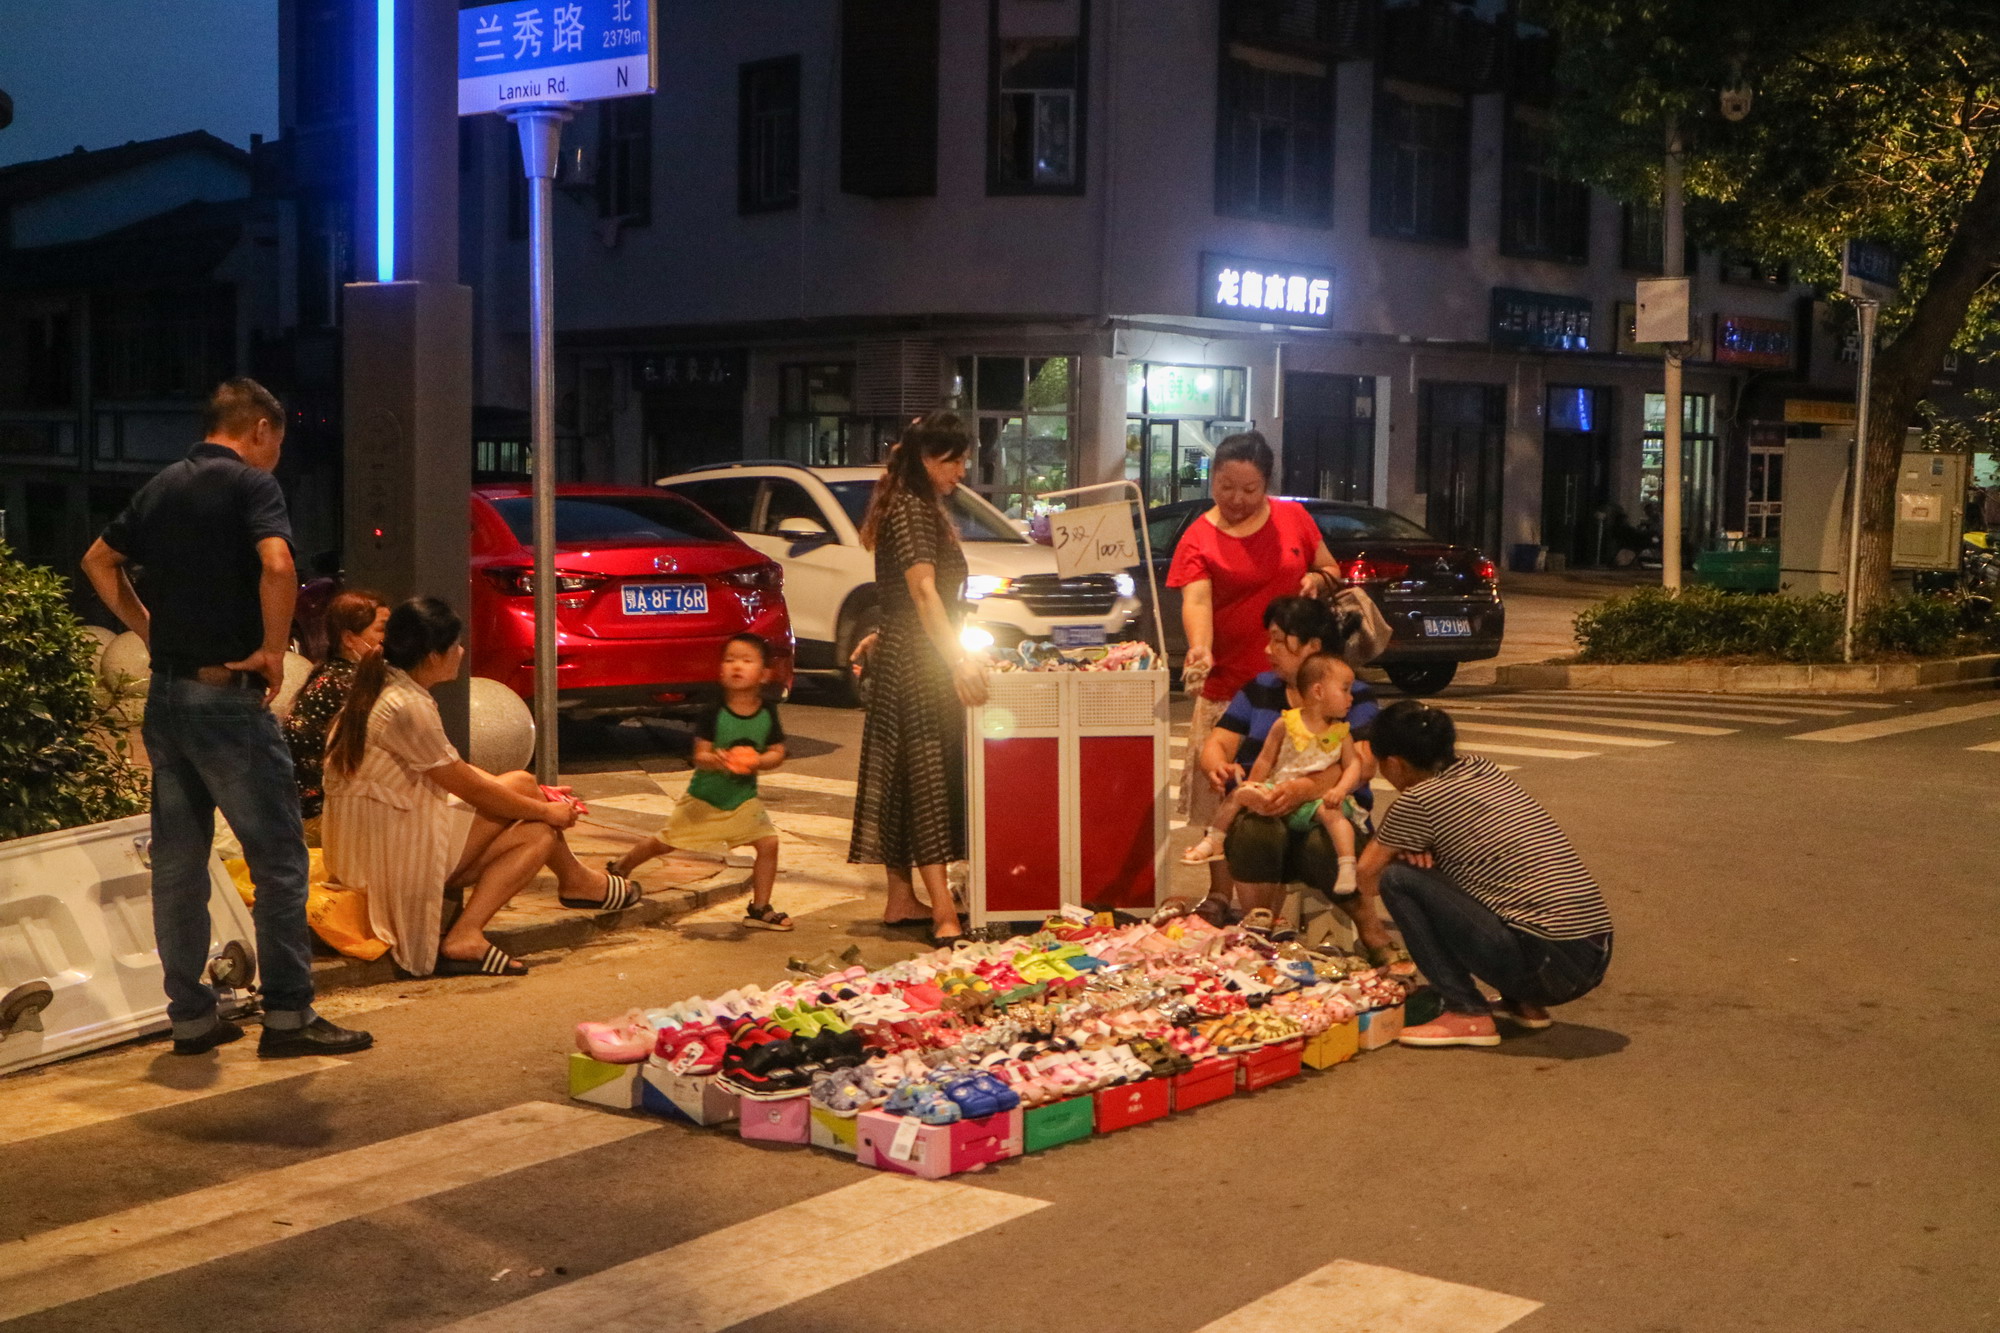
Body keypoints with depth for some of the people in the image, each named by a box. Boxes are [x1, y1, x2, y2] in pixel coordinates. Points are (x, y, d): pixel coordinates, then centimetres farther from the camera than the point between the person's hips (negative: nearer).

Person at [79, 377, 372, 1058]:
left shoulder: (161, 486, 14)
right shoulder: (251, 483, -9)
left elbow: (98, 561, 24)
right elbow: (276, 566, -25)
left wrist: (149, 628, 17)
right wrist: (273, 651, -13)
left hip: (166, 695, 8)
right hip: (227, 695, -8)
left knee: (177, 861, 10)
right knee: (278, 857, -1)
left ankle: (190, 1015, 16)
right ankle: (287, 1015, 1)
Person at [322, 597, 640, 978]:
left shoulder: (382, 688, 9)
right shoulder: (407, 707, -22)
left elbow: (455, 771, 16)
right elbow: (469, 788, -13)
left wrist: (537, 796, 12)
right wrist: (546, 810, 2)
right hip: (396, 856, -10)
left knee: (539, 835, 6)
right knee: (520, 784, 0)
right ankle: (575, 881, 15)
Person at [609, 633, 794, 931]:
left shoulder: (767, 713, -9)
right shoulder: (714, 711, -18)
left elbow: (777, 751, -5)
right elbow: (699, 756, -19)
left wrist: (759, 762, -27)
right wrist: (716, 760, -42)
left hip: (744, 798, 3)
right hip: (704, 796, -2)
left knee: (768, 843, -12)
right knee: (665, 842, 8)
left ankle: (760, 909, 4)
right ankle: (620, 867, 35)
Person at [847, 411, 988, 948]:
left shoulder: (920, 508, 18)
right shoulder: (913, 510, -14)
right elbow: (923, 592, -25)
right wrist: (960, 660, -32)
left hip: (908, 657, 10)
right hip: (914, 660, -10)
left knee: (907, 780, 11)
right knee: (927, 778, -13)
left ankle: (901, 901, 17)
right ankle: (944, 913, -16)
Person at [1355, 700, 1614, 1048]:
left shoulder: (1418, 801, -6)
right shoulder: (1480, 769, 14)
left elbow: (1364, 876, 8)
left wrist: (1367, 925, 28)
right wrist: (1420, 847, 10)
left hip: (1546, 965, -8)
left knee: (1398, 879, -3)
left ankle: (1468, 1015, -3)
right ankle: (1524, 1004, 20)